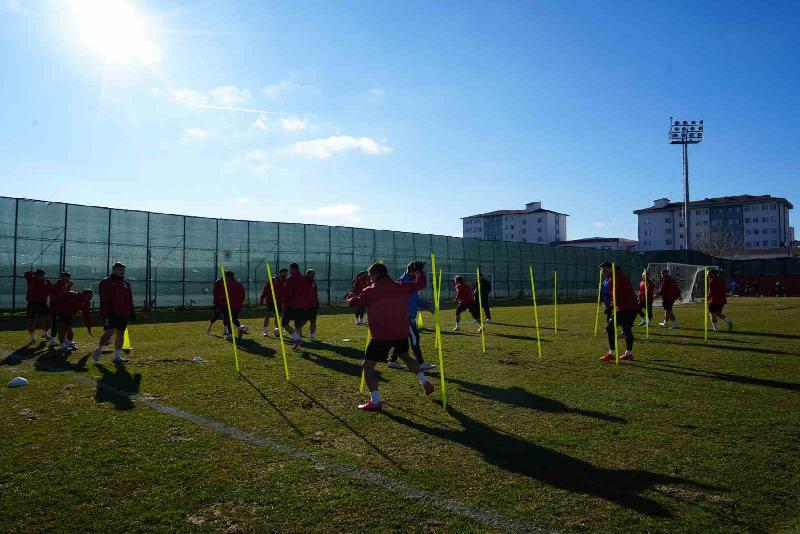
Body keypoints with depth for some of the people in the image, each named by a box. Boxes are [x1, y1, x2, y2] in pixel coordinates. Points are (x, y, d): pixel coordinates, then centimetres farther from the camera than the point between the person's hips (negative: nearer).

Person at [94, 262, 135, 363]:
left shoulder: (126, 283, 18)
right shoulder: (106, 282, -1)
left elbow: (130, 301, 21)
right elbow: (104, 300, -9)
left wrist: (132, 313, 16)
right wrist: (105, 313, -16)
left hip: (123, 314, 6)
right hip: (110, 314, -6)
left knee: (120, 334, 6)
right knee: (109, 333, -10)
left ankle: (117, 356, 13)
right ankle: (99, 349, 15)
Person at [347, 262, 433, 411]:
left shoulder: (370, 291, -7)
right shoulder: (400, 287, 4)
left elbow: (354, 303, -3)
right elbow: (419, 284, 14)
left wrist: (351, 297, 20)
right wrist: (420, 271, 32)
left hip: (381, 336, -6)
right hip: (401, 333, 6)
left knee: (367, 365, 1)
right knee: (405, 356, 32)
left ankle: (375, 401, -9)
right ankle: (425, 382, 32)